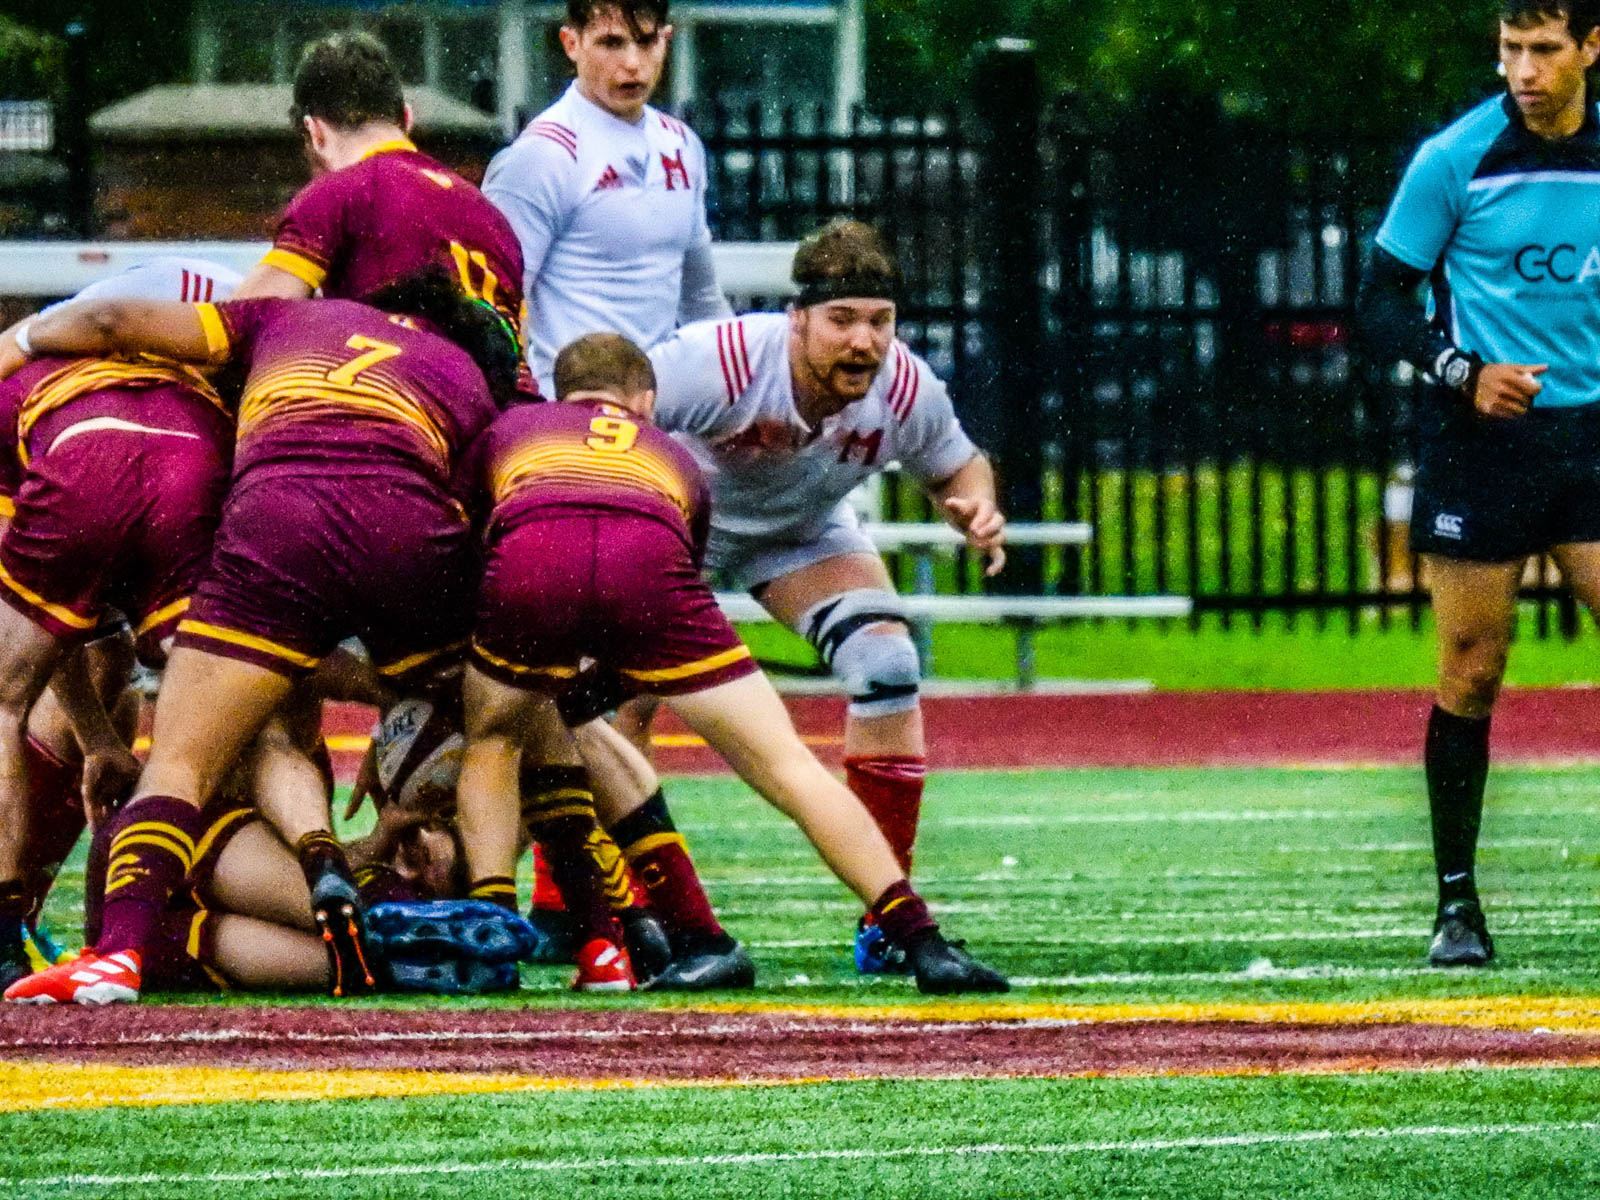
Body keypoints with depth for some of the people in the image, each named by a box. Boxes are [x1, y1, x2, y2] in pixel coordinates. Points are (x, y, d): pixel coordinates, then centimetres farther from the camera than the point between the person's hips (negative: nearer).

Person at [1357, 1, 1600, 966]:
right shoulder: (1455, 160, -5)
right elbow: (1384, 303, -2)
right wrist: (1464, 371, -16)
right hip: (1480, 442, -3)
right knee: (1472, 675, -1)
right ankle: (1457, 903, 9)